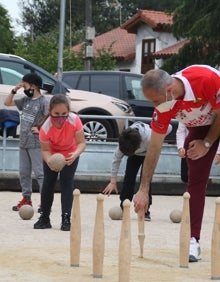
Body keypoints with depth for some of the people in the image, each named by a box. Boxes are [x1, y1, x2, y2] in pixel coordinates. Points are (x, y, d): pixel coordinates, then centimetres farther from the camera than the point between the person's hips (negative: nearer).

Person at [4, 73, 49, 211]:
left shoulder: (44, 101, -12)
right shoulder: (25, 100, 11)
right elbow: (7, 103, 19)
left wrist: (41, 129, -17)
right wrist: (14, 90, 6)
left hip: (36, 144, -8)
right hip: (23, 143, 8)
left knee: (40, 173, -9)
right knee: (24, 172, 12)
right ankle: (26, 199, 21)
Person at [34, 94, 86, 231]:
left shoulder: (75, 120, -35)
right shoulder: (46, 127, -34)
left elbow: (81, 142, -31)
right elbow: (45, 150, -26)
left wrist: (75, 154, -52)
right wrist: (49, 161, -49)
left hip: (70, 154, -1)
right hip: (52, 155, 1)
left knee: (67, 183, -11)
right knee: (48, 183, 1)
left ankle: (66, 219, -9)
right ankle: (44, 218, 15)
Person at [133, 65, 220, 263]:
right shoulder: (163, 108, -24)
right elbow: (154, 148, -17)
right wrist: (143, 190, -17)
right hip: (201, 126, 3)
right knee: (196, 178, -8)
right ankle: (193, 240, -8)